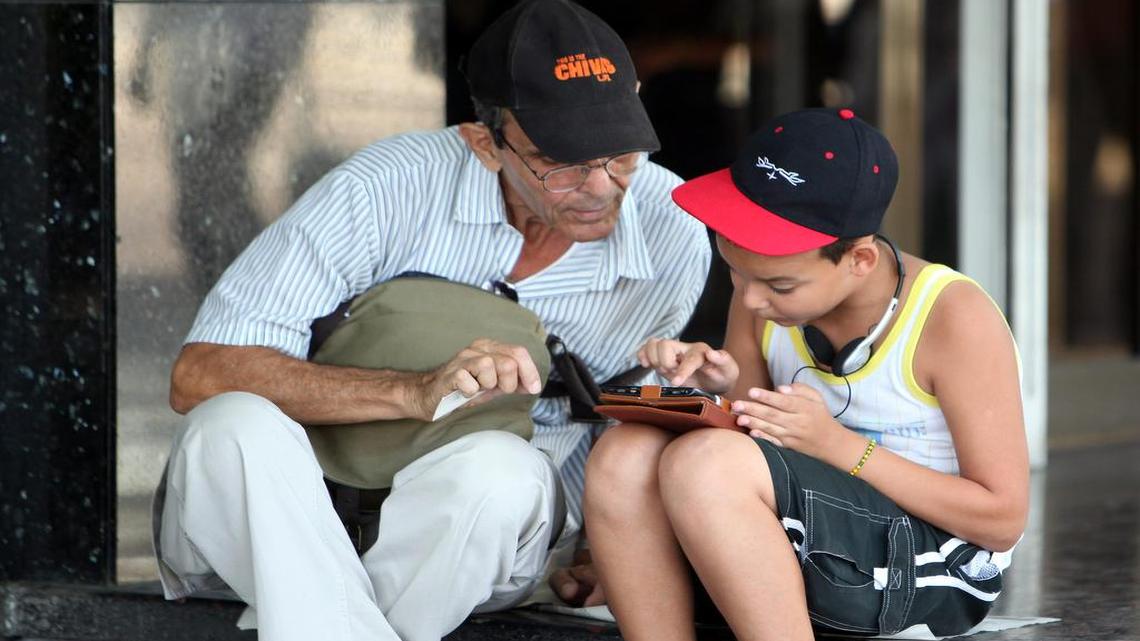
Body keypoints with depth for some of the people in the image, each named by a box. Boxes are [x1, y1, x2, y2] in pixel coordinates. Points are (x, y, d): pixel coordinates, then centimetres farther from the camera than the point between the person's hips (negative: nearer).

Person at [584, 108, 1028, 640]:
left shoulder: (954, 318, -13)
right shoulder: (762, 299, 4)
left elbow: (1003, 520, -12)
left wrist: (840, 445, -19)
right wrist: (723, 392, -8)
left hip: (933, 573, -6)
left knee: (705, 461, -30)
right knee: (625, 456, -20)